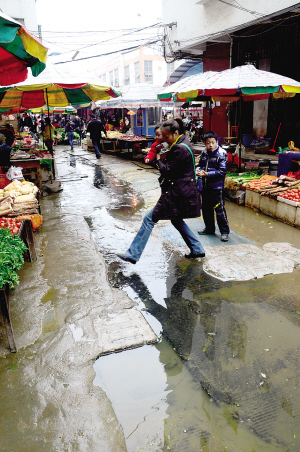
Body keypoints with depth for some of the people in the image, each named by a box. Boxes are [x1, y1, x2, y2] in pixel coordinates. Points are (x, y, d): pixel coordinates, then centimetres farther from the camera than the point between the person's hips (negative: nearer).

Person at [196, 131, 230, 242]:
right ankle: (209, 229, 32)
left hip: (217, 187, -7)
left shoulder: (221, 154, -10)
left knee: (219, 209, -4)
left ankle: (224, 231, 7)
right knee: (206, 208, 16)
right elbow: (199, 165, 19)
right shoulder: (204, 153, 8)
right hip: (205, 186, 7)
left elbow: (222, 171, -15)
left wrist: (208, 174, -21)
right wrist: (199, 170, -4)